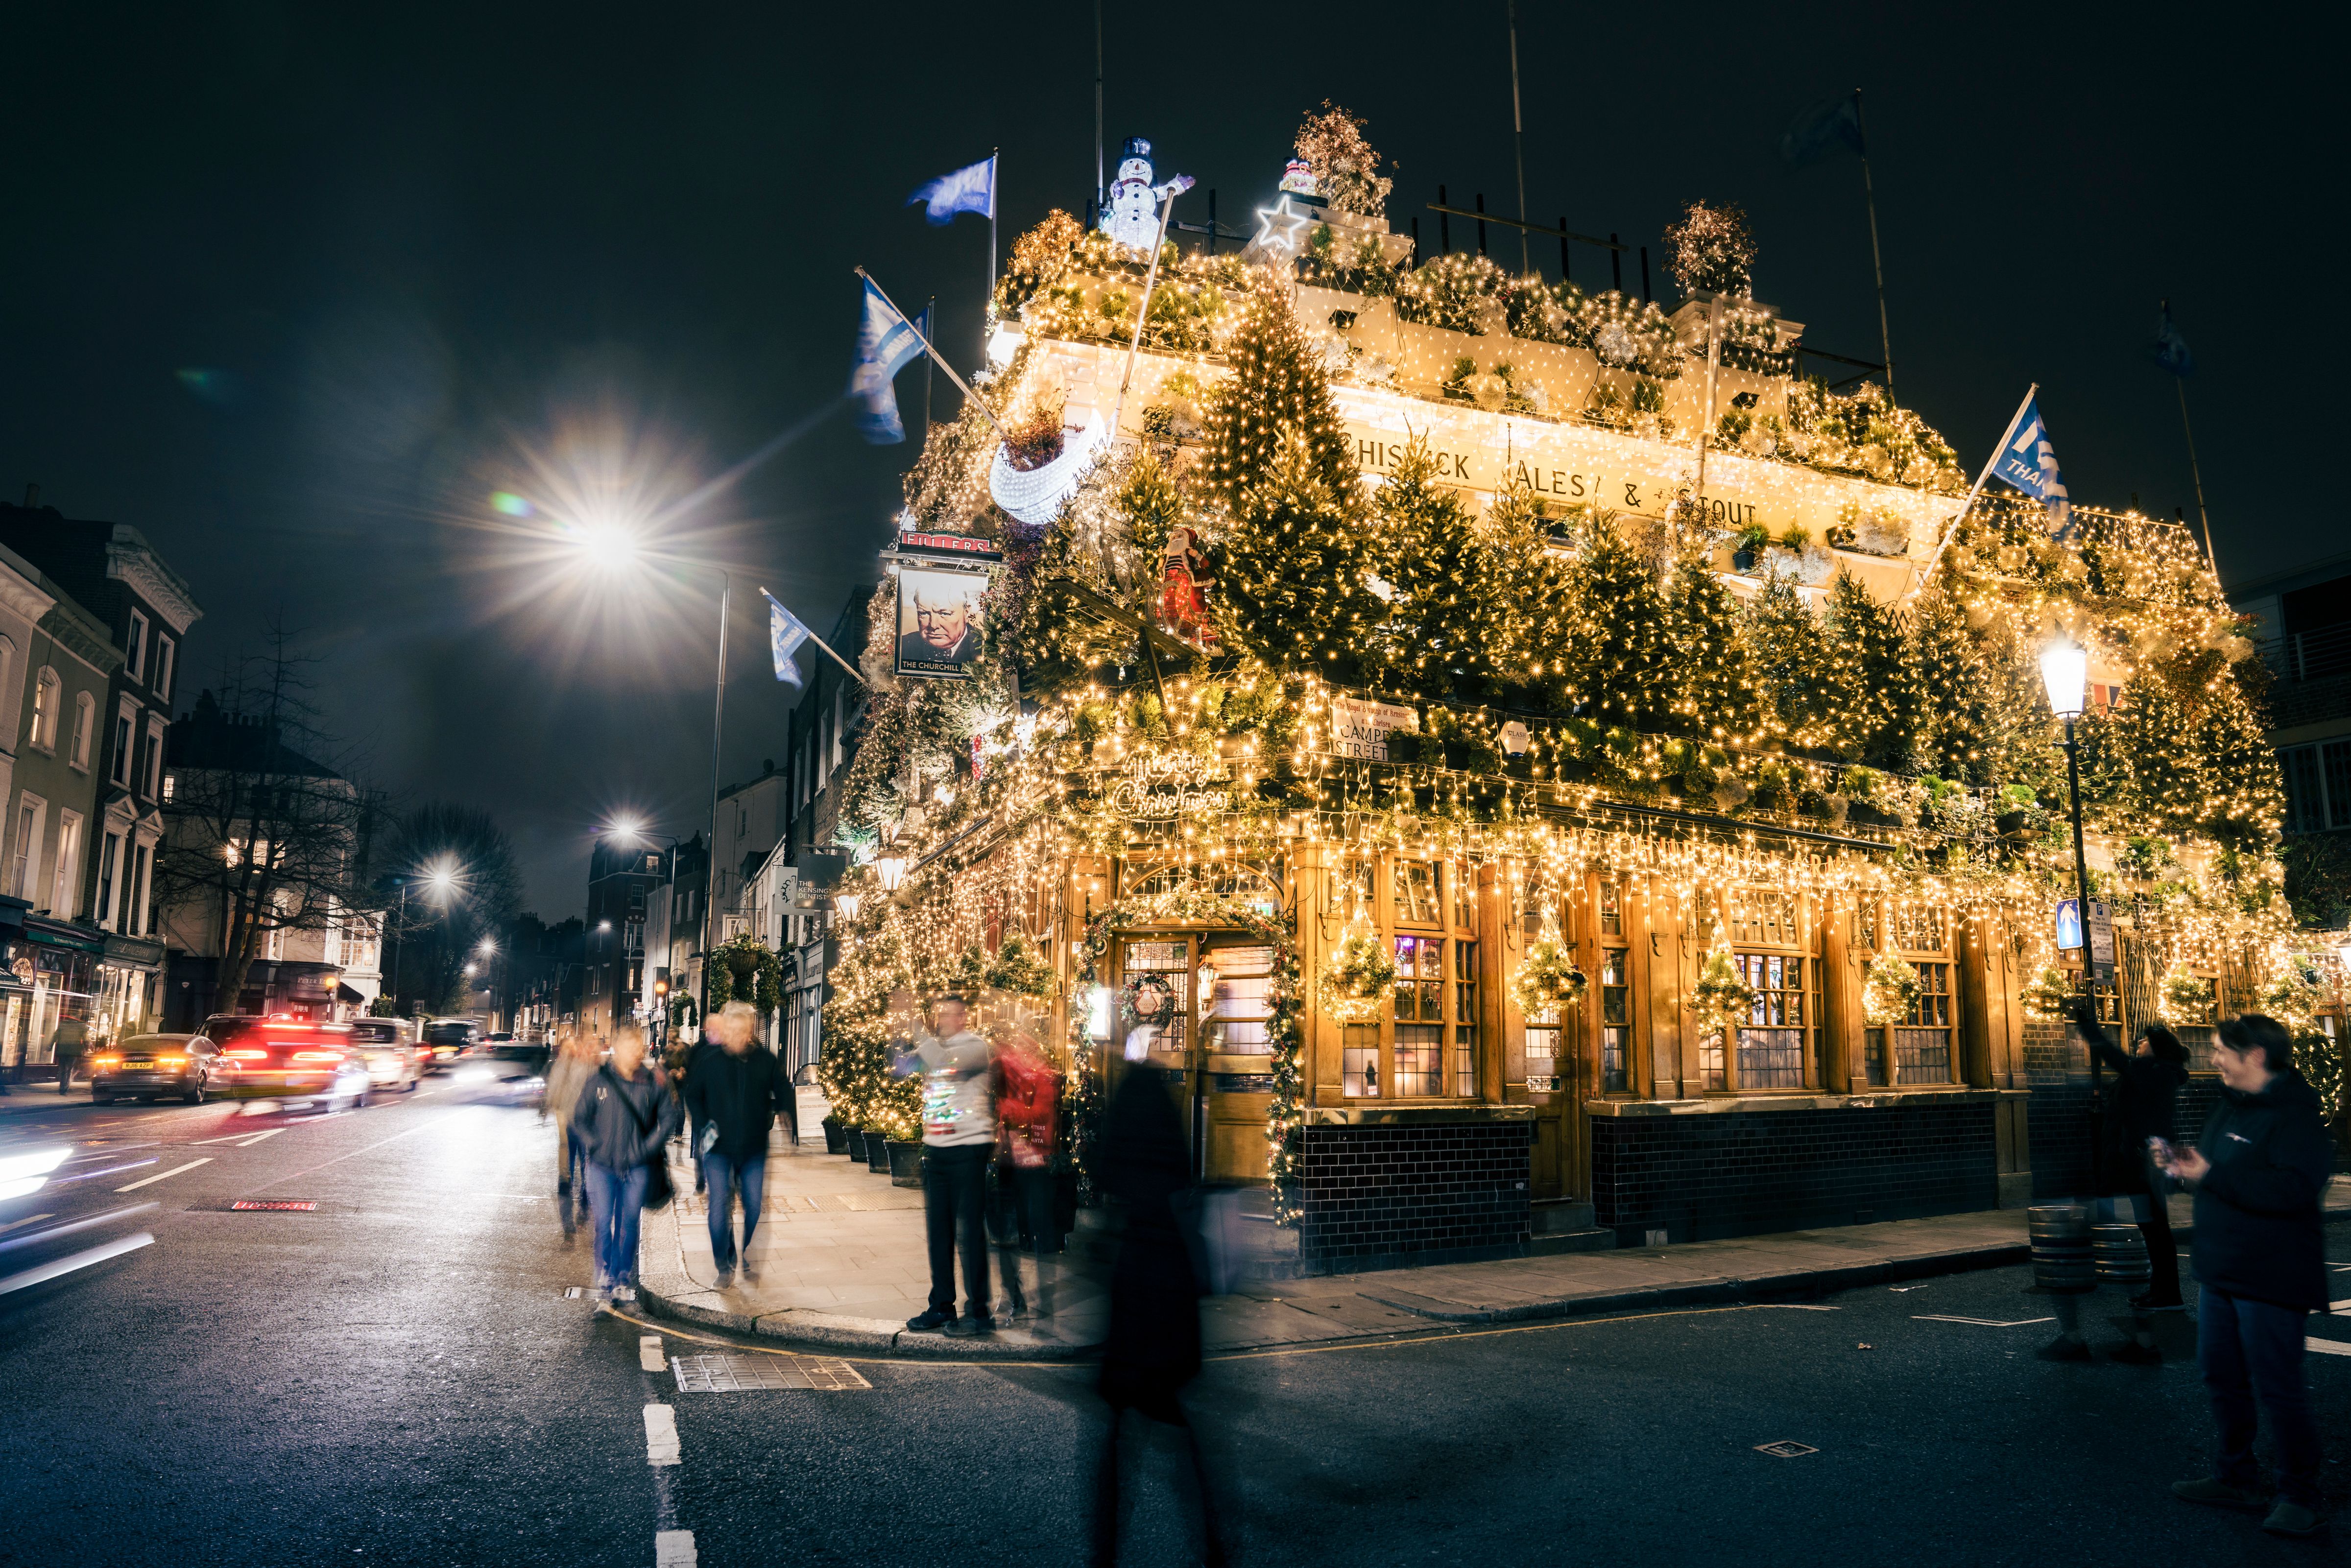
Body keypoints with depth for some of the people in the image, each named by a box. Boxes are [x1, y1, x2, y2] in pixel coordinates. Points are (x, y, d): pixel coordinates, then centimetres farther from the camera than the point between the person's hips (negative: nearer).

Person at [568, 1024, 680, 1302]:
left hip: (637, 1167, 1)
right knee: (603, 1223, -2)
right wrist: (594, 1146, -5)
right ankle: (605, 1279, 12)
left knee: (629, 1222, 8)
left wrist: (649, 1147, -2)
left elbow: (669, 1117, 6)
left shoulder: (653, 1083, -1)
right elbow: (579, 1119, 5)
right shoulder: (598, 1081, -3)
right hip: (603, 1166, -1)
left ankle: (624, 1279, 21)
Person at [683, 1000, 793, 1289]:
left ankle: (750, 1261, 22)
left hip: (754, 1147, 1)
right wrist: (703, 1125, -7)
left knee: (754, 1206, 5)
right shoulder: (708, 1059, -6)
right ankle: (724, 1265, 10)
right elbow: (692, 1095, 6)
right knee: (720, 1205, -5)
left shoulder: (766, 1060, -3)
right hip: (719, 1146, -1)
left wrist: (792, 1132, -4)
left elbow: (784, 1096, 6)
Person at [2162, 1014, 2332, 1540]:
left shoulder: (2295, 1115, -18)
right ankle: (2236, 1479, 30)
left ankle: (2299, 1497, 13)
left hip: (2269, 1279, -10)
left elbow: (2293, 1189, -32)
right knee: (2223, 1378, 17)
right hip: (2221, 1270, 10)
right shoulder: (2230, 1106, 12)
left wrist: (2211, 1175, -30)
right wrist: (2186, 1163, 3)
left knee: (2277, 1388, -1)